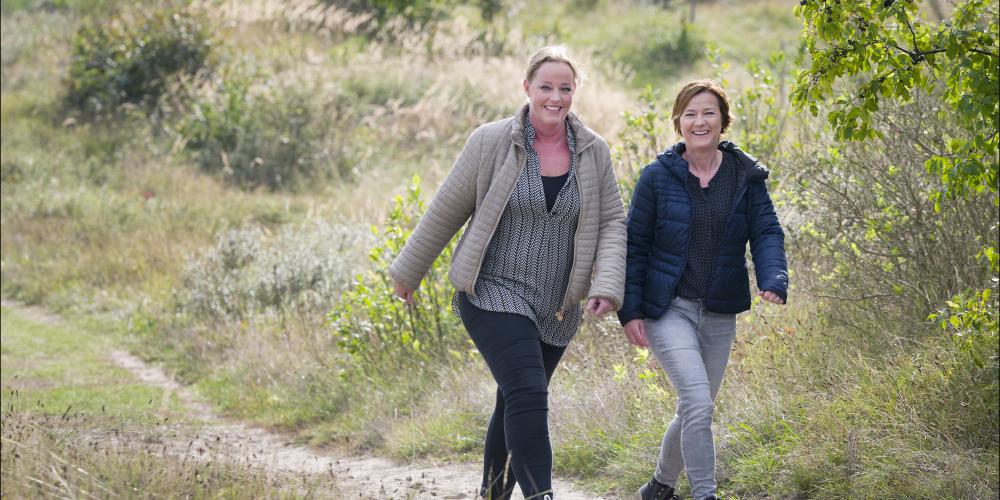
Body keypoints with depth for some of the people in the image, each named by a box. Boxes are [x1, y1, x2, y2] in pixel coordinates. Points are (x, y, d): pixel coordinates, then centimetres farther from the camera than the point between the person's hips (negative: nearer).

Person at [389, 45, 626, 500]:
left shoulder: (593, 152, 1)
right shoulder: (491, 142, -8)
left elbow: (612, 221, 4)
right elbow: (447, 210, 1)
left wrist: (607, 285, -12)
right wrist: (408, 272, 9)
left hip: (556, 307, 4)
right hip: (493, 293, -4)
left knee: (517, 404, 13)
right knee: (527, 393, -20)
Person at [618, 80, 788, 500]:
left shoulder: (746, 176, 2)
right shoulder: (658, 177, -5)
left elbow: (767, 233, -3)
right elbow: (634, 245, -2)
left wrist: (773, 281, -23)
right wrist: (630, 311, -7)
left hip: (720, 315, 4)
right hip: (667, 308, -4)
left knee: (694, 410, 14)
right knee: (698, 402, -21)